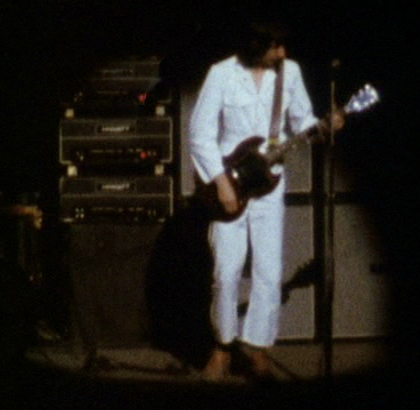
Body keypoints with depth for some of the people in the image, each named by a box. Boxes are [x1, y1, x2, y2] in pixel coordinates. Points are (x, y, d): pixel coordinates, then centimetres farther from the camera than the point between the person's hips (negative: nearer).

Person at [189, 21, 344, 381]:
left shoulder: (290, 72, 1)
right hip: (228, 183, -2)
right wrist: (221, 182, -13)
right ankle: (223, 346, 16)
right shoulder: (222, 75, -8)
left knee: (270, 273, -3)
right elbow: (200, 135, -7)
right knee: (227, 272, -2)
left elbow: (301, 121, 12)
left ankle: (259, 348, 10)